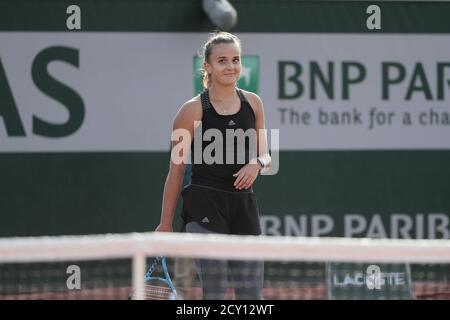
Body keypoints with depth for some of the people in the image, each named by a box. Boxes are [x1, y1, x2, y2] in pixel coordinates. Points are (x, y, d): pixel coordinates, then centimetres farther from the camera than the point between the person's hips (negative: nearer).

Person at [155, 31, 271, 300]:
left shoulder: (253, 103, 9)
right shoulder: (193, 110, -4)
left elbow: (265, 156, 17)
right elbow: (176, 170, 0)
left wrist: (257, 164, -8)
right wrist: (165, 224, 0)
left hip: (244, 205, 5)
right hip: (205, 206, -5)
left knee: (252, 293, 4)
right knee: (215, 291, -10)